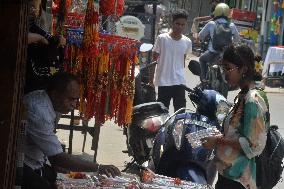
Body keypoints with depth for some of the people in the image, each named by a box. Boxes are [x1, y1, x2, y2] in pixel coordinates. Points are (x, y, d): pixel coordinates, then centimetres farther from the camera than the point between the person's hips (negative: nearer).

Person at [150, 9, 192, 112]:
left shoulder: (187, 42, 1)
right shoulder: (162, 38, -8)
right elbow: (154, 59, -2)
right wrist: (152, 77, -2)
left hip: (179, 82, 3)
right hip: (163, 81, -2)